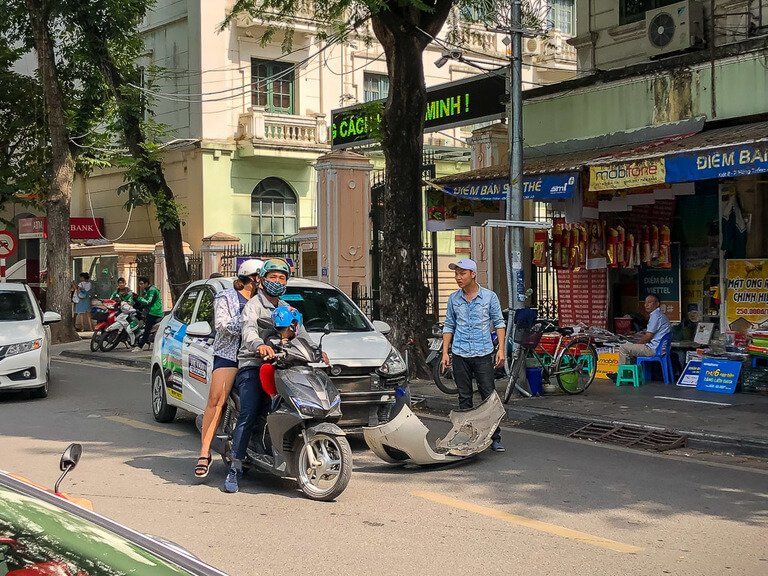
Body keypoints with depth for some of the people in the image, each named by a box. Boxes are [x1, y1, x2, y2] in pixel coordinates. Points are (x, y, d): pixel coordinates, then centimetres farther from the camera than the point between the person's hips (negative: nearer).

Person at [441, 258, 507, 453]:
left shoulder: (489, 296, 0)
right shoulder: (453, 299, 7)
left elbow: (498, 322, 4)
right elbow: (449, 326, 13)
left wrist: (501, 349, -5)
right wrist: (445, 352, 7)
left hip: (483, 354, -2)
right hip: (460, 354, 3)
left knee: (489, 396, -4)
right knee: (464, 398, 7)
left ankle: (495, 438, 0)